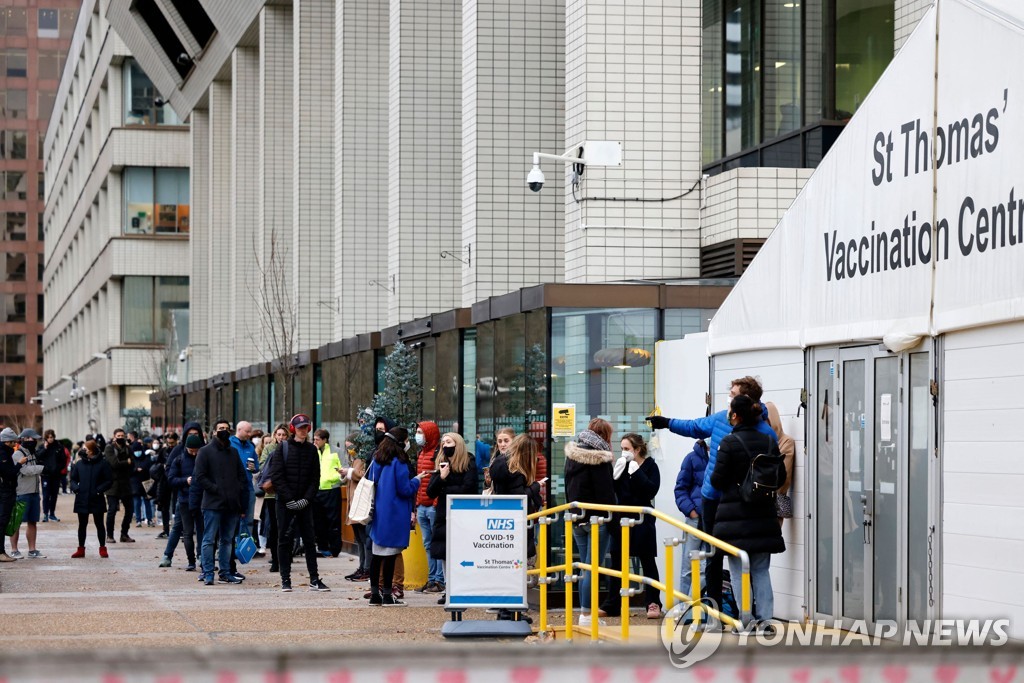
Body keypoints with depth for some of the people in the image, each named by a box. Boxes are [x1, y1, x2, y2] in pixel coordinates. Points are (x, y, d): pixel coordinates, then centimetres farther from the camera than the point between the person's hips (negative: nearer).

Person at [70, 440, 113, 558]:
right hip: (82, 499, 3)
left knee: (99, 524, 6)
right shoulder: (80, 463, 4)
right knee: (82, 525, 10)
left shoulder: (103, 463, -6)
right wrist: (75, 488, -9)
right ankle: (81, 549, 17)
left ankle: (102, 548, 14)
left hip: (97, 499, -3)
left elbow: (109, 481, -5)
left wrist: (99, 489, -17)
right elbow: (73, 479, 11)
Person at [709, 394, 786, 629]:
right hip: (763, 513, 5)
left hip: (735, 515, -5)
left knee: (739, 571, 2)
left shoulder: (729, 443, -12)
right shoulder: (770, 442, 4)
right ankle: (764, 618, 6)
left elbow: (717, 480, -10)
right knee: (761, 570, 11)